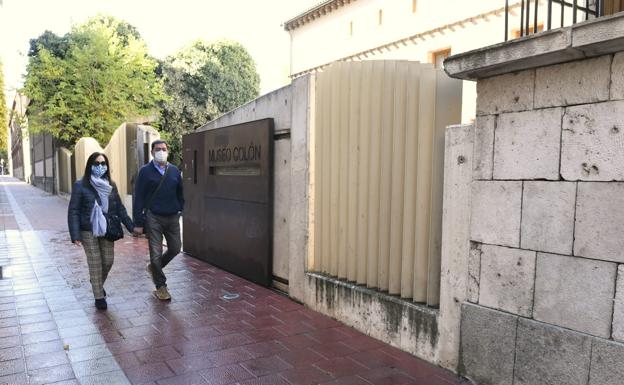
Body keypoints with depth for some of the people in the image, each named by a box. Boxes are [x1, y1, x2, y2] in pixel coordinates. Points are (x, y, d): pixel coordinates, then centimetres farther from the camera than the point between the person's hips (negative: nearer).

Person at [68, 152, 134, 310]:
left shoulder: (111, 185, 5)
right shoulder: (81, 185, -7)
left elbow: (120, 208, 8)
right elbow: (73, 211, -8)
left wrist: (131, 226, 2)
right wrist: (75, 235, -15)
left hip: (107, 230, 4)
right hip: (89, 231, -4)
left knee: (108, 261, 7)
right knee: (95, 263, 1)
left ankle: (98, 284, 37)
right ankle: (99, 296, 15)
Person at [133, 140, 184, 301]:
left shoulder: (174, 171, 8)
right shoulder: (145, 171, -3)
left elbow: (180, 194, 15)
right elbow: (138, 198, -4)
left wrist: (181, 211, 7)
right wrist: (138, 222, -8)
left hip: (172, 217, 4)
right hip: (153, 218, -4)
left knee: (175, 248, 9)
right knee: (156, 253, 1)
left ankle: (154, 267, 36)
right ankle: (160, 287, 16)